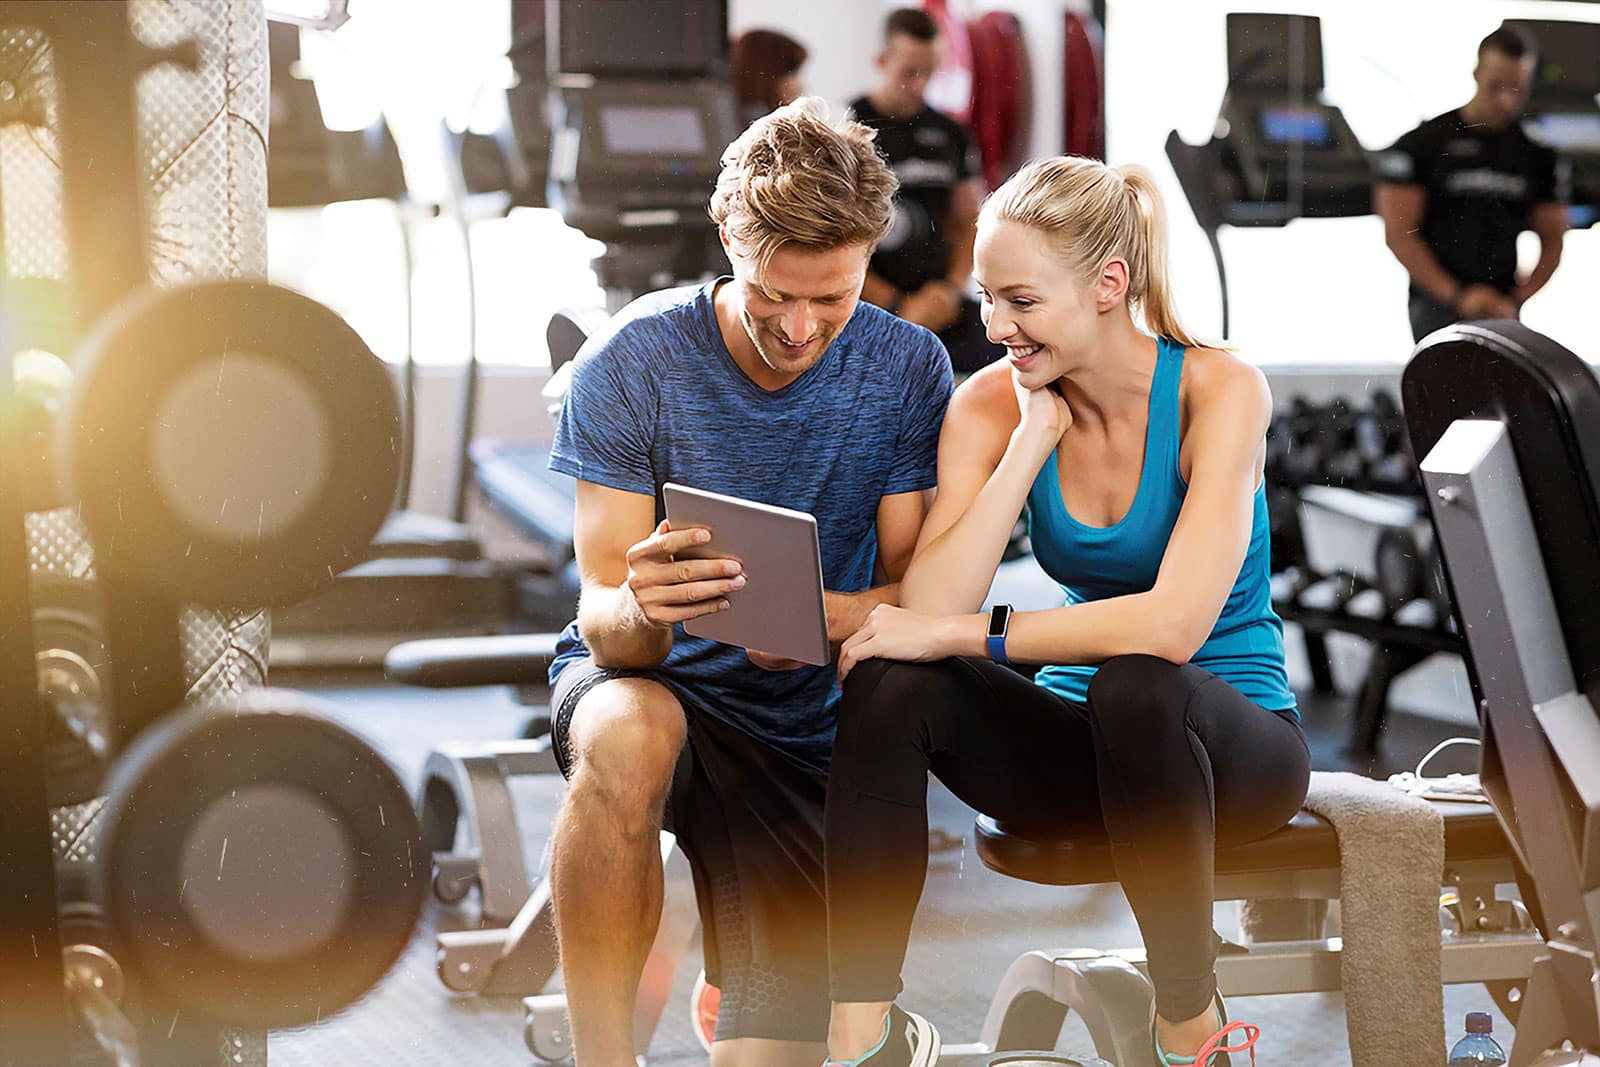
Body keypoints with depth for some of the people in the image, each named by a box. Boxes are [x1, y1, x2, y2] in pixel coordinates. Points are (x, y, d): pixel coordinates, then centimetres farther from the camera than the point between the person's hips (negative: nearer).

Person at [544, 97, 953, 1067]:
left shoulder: (907, 369, -7)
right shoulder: (634, 359, -13)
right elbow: (604, 620, -15)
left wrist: (819, 614, -32)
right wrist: (639, 611, -41)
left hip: (807, 734, 2)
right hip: (650, 679, -1)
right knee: (633, 733, -40)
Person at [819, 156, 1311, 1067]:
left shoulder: (1218, 390, -16)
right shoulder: (992, 405, -4)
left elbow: (1174, 624, -29)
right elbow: (930, 609, -18)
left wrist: (967, 633, -27)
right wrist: (1033, 439, -20)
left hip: (1230, 740, -4)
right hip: (1085, 751, 4)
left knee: (1134, 682, -37)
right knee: (891, 678, -24)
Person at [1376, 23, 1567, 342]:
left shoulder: (1536, 154, 9)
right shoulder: (1423, 144, -3)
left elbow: (1552, 243, 11)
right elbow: (1399, 234, -7)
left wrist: (1516, 299, -5)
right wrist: (1456, 297, -14)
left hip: (1502, 308, 4)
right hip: (1438, 304, -4)